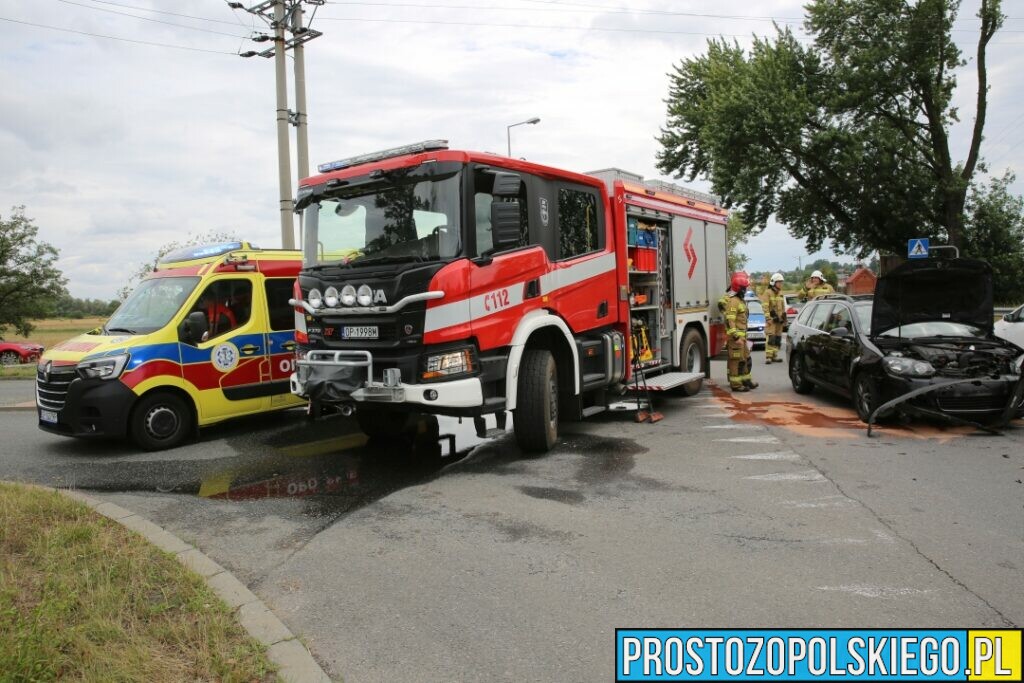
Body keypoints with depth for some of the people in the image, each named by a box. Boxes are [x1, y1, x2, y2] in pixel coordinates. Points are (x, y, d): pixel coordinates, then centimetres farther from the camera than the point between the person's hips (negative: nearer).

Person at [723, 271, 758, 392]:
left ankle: (745, 380, 28)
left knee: (746, 359, 17)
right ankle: (735, 384, 0)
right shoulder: (733, 301, -16)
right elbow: (730, 321, -23)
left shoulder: (739, 300, 17)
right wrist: (736, 337, -27)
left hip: (741, 335, 10)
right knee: (736, 361, -5)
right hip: (735, 336, -10)